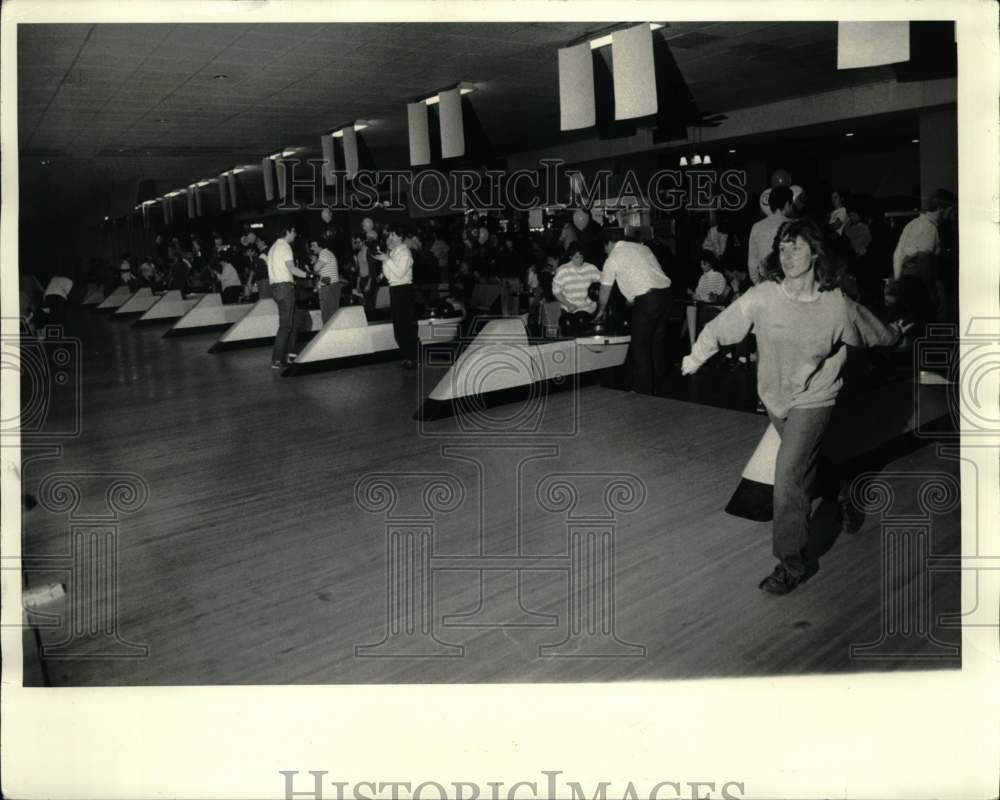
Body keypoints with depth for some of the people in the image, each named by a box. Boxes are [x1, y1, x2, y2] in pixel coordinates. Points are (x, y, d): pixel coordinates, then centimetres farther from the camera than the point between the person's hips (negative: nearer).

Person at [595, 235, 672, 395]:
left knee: (640, 345, 2)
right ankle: (658, 385, 24)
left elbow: (605, 289, 10)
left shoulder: (613, 259, 1)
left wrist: (601, 310, 28)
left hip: (646, 299, -7)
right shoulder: (641, 247, 20)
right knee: (658, 341, 15)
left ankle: (643, 389, 5)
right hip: (665, 292, 7)